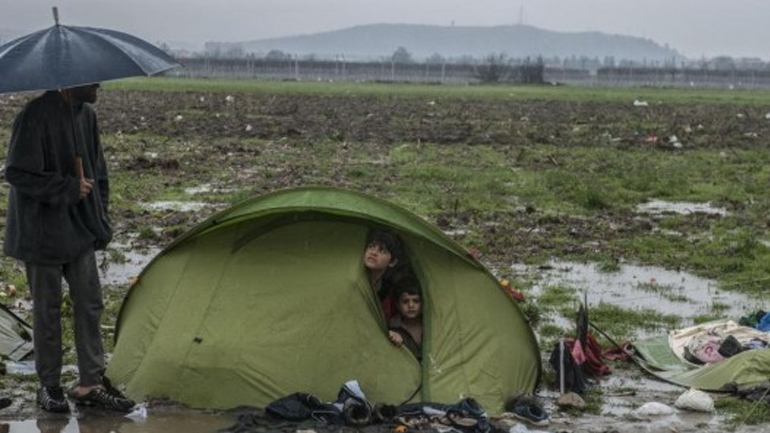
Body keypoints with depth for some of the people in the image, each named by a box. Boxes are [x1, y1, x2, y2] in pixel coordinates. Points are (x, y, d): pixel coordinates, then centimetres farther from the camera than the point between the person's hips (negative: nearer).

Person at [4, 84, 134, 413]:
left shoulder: (86, 114, 5)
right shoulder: (37, 115, -20)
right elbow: (17, 173, -21)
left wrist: (99, 216, 11)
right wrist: (68, 189, -20)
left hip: (79, 230, 7)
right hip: (43, 231, -7)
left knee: (89, 302, 6)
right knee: (47, 309, 5)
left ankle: (90, 383, 15)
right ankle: (49, 386, 18)